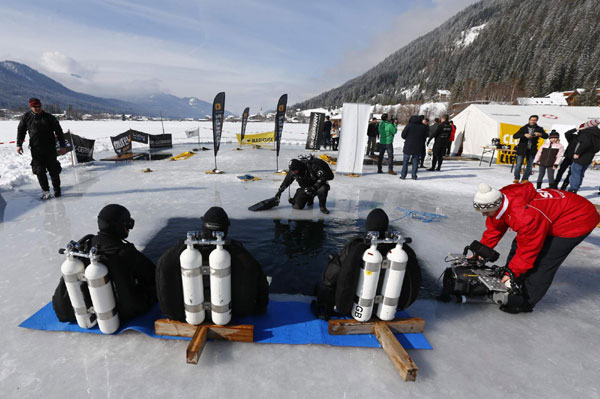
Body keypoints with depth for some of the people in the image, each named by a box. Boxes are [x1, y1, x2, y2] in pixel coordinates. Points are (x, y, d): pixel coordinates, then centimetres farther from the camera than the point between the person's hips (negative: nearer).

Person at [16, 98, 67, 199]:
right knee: (39, 171, -1)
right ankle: (45, 191, 8)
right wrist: (19, 144, 7)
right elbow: (21, 130, 15)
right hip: (36, 149, 1)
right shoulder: (26, 117, 5)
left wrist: (63, 146, -3)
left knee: (53, 170, 2)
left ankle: (57, 189, 17)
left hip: (50, 148, -1)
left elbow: (59, 131, 2)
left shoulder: (49, 117, 0)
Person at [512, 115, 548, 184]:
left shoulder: (539, 129, 9)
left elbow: (546, 136, 2)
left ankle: (525, 179, 11)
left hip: (532, 150, 3)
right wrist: (524, 135, -22)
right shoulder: (524, 128, 4)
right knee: (519, 164, -7)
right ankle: (516, 178, 6)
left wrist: (540, 134, -19)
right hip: (522, 149, -2)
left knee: (530, 165, 3)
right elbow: (514, 136, -7)